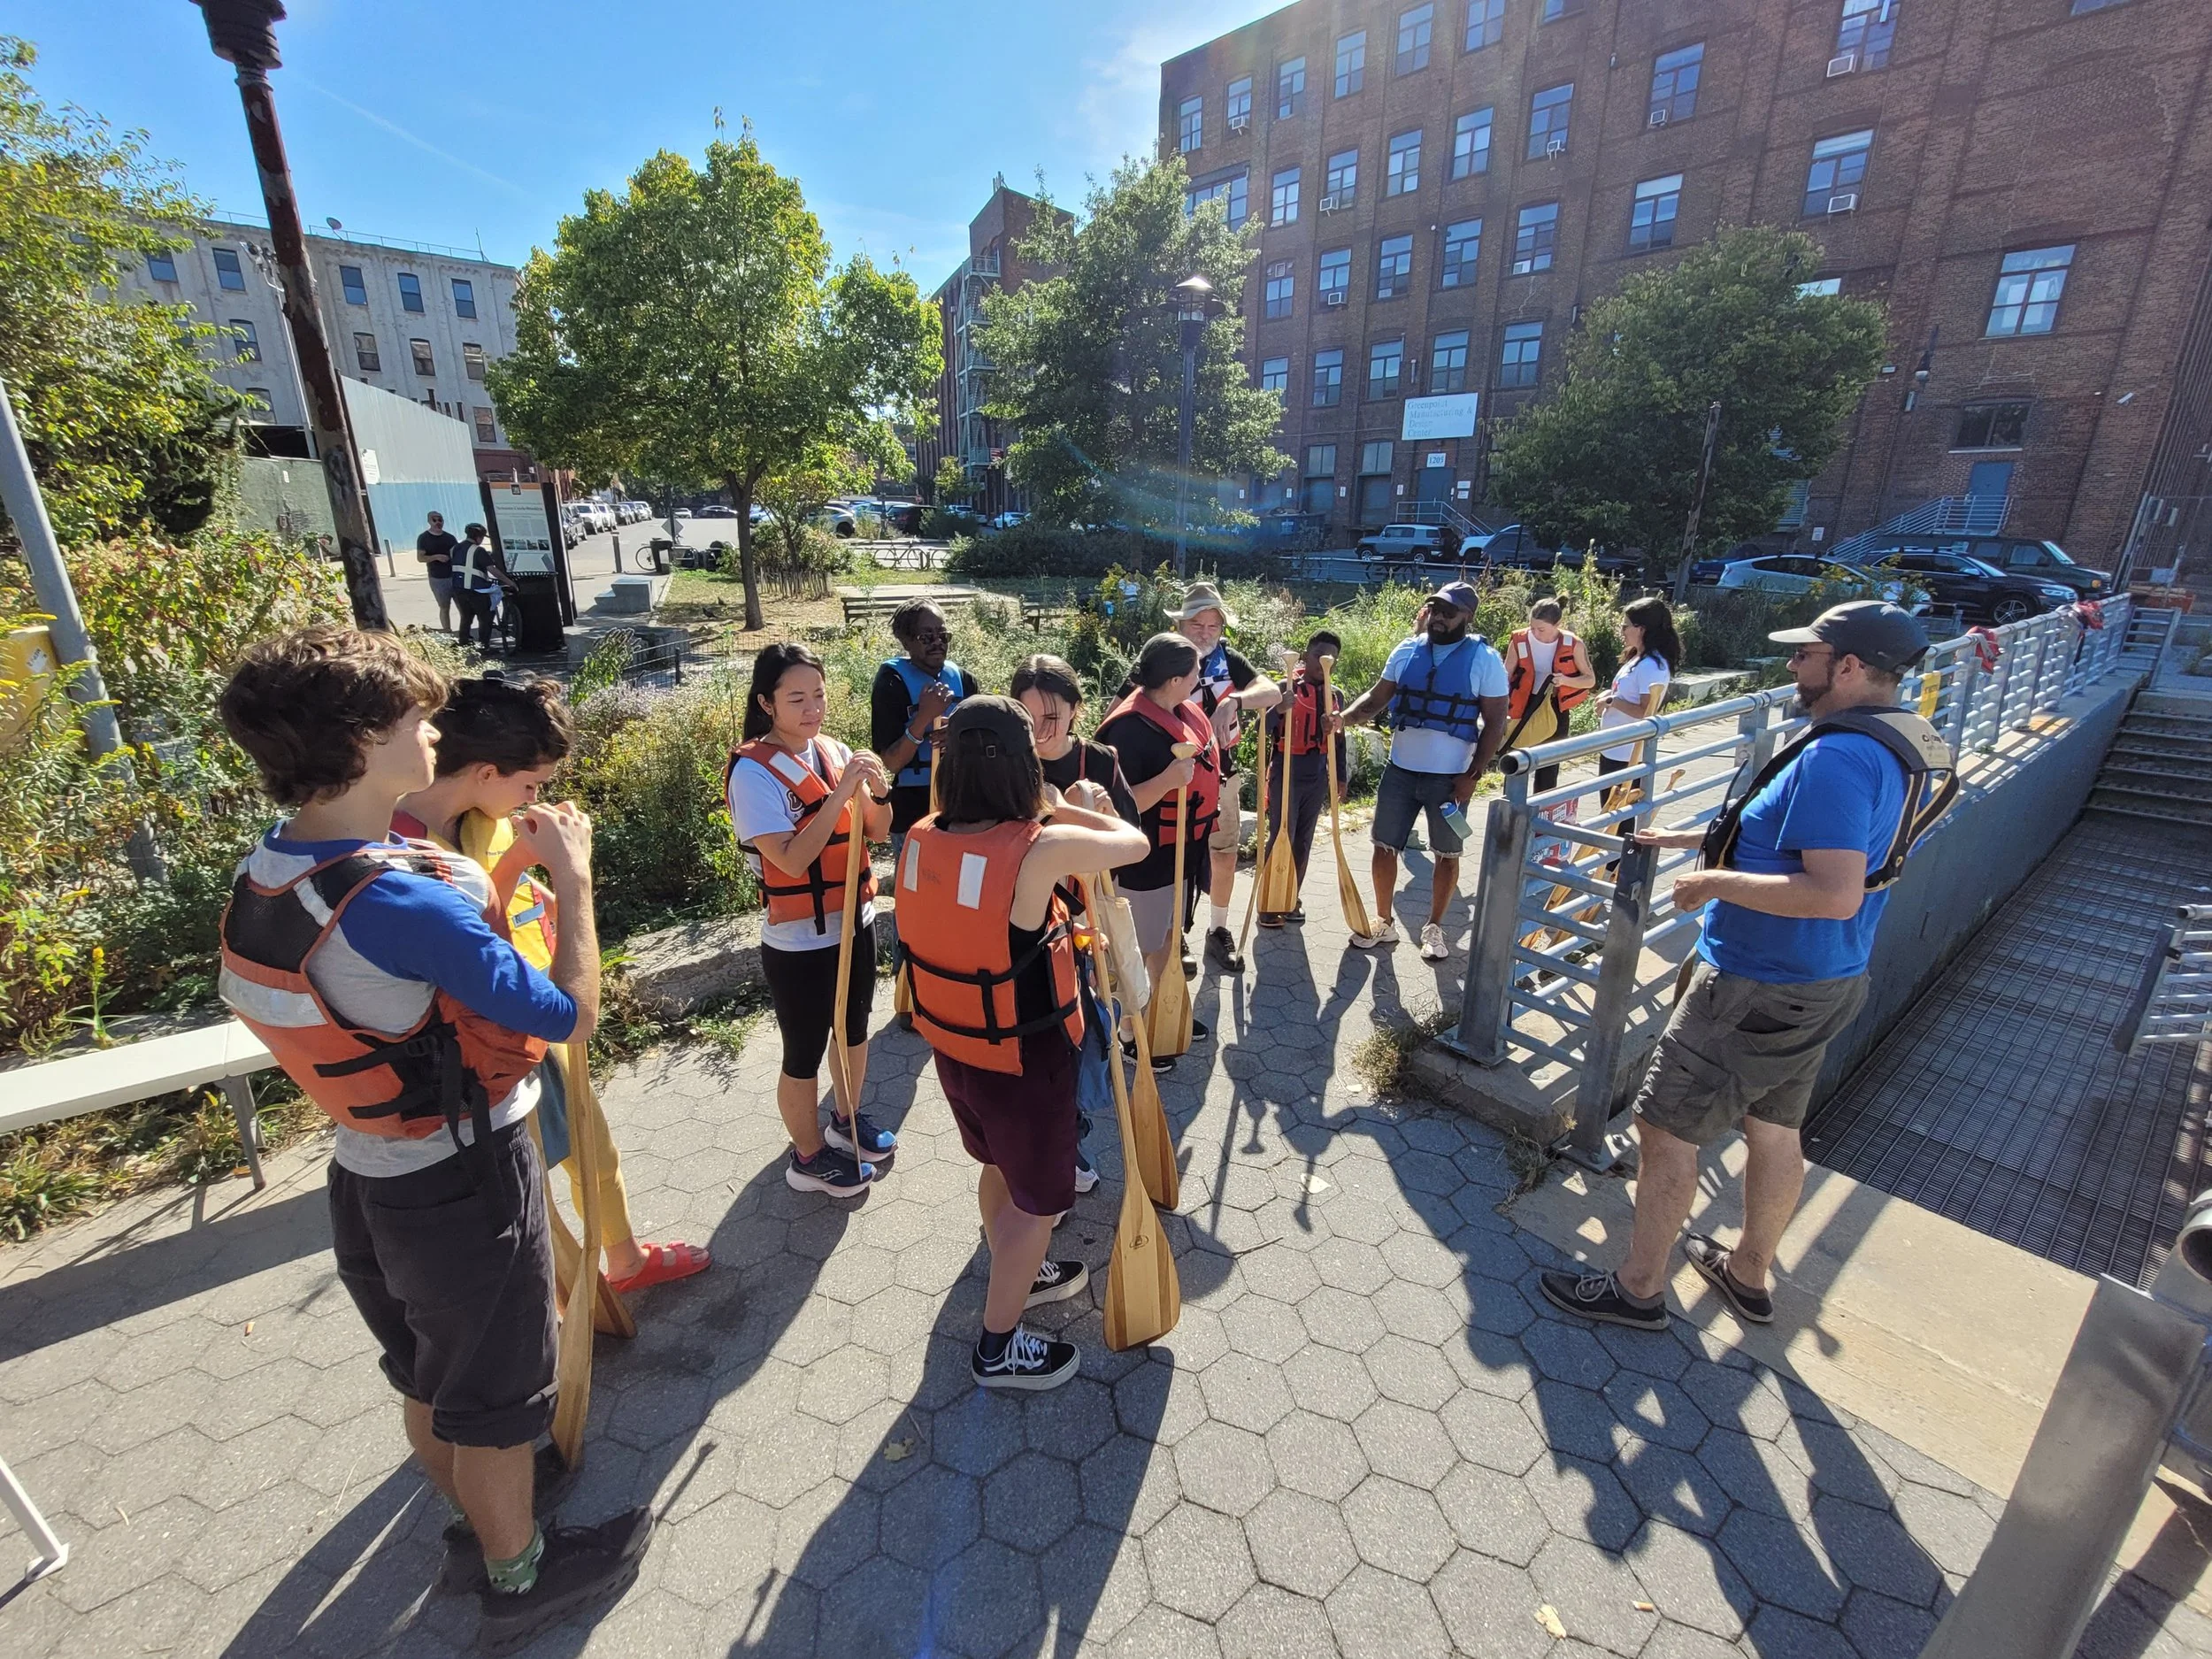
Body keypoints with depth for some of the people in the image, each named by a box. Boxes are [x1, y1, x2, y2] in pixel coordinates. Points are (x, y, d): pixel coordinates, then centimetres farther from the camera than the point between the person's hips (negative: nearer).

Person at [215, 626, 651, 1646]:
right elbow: (570, 1015, -25)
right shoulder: (403, 901, -32)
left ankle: (476, 1527, 53)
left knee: (427, 1378, 28)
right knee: (494, 1401, 16)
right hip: (463, 1188, -8)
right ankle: (519, 1580, 41)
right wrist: (572, 879, -17)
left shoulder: (267, 870, -4)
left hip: (368, 1180, 8)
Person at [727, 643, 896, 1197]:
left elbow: (878, 833, 4)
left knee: (854, 1029, 24)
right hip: (799, 942, -6)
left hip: (855, 923, 6)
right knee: (805, 1054, 11)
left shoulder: (835, 751, -1)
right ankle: (809, 1157, 33)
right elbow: (792, 859, -26)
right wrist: (840, 791, -29)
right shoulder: (754, 771, -18)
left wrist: (878, 789, -16)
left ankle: (847, 1120, 48)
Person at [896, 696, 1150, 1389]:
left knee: (999, 1167, 30)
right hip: (1024, 1063, -6)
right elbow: (1136, 843, -16)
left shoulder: (920, 838, -11)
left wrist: (1059, 815, 3)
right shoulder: (1041, 849, -30)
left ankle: (1016, 1275, 55)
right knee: (1035, 1199, 18)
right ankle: (999, 1347, 36)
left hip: (954, 1048, 7)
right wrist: (1078, 811, 0)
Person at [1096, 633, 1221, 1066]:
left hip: (1184, 850, 9)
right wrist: (1169, 779, -35)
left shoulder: (1185, 710, 4)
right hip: (1146, 858, -9)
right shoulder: (1129, 727, -25)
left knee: (1171, 939, 24)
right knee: (1142, 950, 6)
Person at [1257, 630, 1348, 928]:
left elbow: (1339, 740, 15)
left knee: (1303, 841, 11)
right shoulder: (1288, 687, -6)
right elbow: (1263, 729, -14)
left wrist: (1340, 777, 12)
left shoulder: (1336, 695, 9)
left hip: (1318, 775, 5)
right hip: (1287, 772, -5)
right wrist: (1279, 709, -33)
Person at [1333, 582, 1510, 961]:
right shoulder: (1407, 651, 4)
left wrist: (1472, 776, -13)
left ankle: (1434, 928, 27)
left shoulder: (1485, 659, -7)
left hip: (1450, 776, -3)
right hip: (1401, 769, 3)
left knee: (1447, 854, 9)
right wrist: (1345, 718, -14)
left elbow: (1495, 724, -7)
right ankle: (1384, 921, 25)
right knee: (1385, 846, 8)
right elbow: (1378, 696, 6)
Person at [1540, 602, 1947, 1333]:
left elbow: (1835, 893, -34)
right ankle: (1749, 1274, 42)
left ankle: (1637, 1289, 19)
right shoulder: (1902, 746, 7)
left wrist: (1714, 881, -24)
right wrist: (1695, 838, 17)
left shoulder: (1838, 756, -26)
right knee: (1774, 1130, 23)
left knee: (1666, 1129, 3)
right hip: (1824, 982, 10)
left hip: (1759, 991, -10)